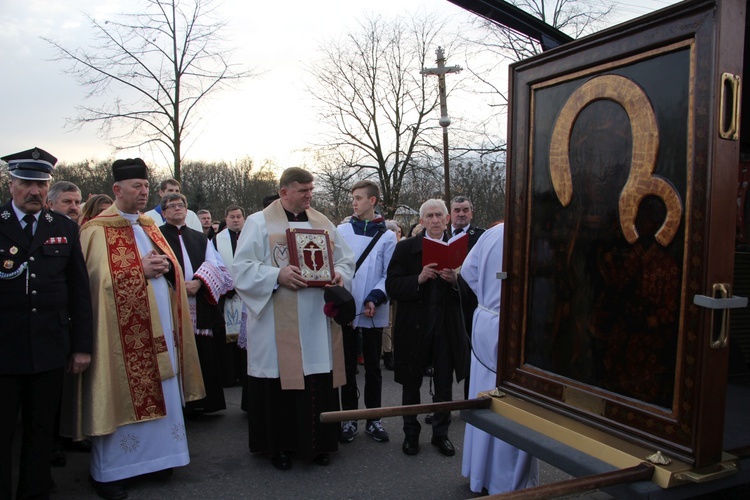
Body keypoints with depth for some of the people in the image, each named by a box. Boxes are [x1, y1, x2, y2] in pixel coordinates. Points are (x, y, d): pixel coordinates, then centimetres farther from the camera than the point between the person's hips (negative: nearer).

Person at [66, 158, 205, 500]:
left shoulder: (149, 226, 16)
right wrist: (141, 270, -18)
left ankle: (151, 456, 25)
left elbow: (170, 267, 19)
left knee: (156, 392, 11)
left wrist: (164, 264, -3)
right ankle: (106, 471, 15)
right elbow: (101, 279, -14)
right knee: (120, 397, 0)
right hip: (123, 331, -7)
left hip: (158, 328, 7)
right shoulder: (98, 230, -6)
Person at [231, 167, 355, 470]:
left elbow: (346, 259, 15)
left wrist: (339, 274, -7)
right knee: (280, 383, 2)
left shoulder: (323, 223, 14)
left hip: (317, 322, 4)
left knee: (319, 382, 6)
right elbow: (242, 269, -7)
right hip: (277, 324, -4)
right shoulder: (259, 223, 1)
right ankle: (279, 445, 20)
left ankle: (316, 443, 22)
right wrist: (277, 275, -21)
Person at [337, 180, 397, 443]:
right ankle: (349, 417, 21)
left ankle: (373, 418, 21)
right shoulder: (342, 231, 5)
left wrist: (375, 298, -15)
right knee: (348, 366, 9)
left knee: (373, 367, 10)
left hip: (373, 312, -1)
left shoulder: (387, 236, 1)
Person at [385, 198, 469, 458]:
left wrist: (455, 280, -21)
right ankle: (411, 433, 30)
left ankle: (441, 433, 30)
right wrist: (419, 279, -22)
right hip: (414, 324, -1)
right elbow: (392, 286, -8)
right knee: (411, 382, 12)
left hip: (447, 325, 1)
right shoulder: (405, 248, -2)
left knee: (444, 383, 11)